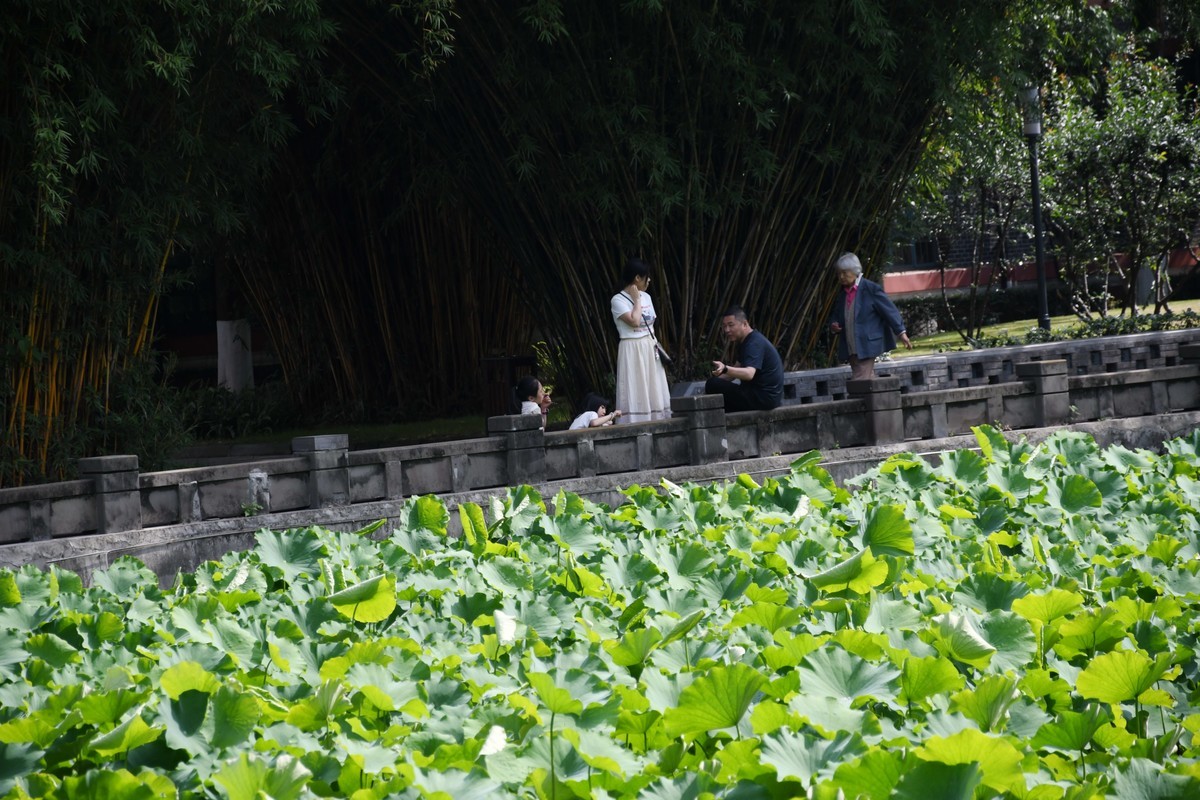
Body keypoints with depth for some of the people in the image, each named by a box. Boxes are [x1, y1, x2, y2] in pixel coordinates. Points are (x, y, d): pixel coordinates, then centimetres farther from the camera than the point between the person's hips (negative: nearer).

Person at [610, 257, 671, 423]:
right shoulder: (618, 300, -10)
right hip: (632, 351, -7)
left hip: (650, 349, 7)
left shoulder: (646, 297, 12)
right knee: (636, 394, -10)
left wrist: (657, 348, 11)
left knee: (654, 393, 5)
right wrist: (636, 300, -10)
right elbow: (634, 321, -22)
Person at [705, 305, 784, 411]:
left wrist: (724, 369, -51)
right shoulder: (746, 341, 16)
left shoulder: (755, 343, -18)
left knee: (712, 384, -21)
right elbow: (736, 370, 23)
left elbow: (749, 374, -35)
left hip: (764, 398, -11)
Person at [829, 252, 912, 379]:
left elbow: (889, 310, -7)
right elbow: (836, 316, 25)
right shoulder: (843, 293, 14)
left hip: (866, 345, -7)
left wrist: (901, 332, -12)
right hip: (850, 349, 7)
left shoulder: (871, 289, -7)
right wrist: (833, 325, 2)